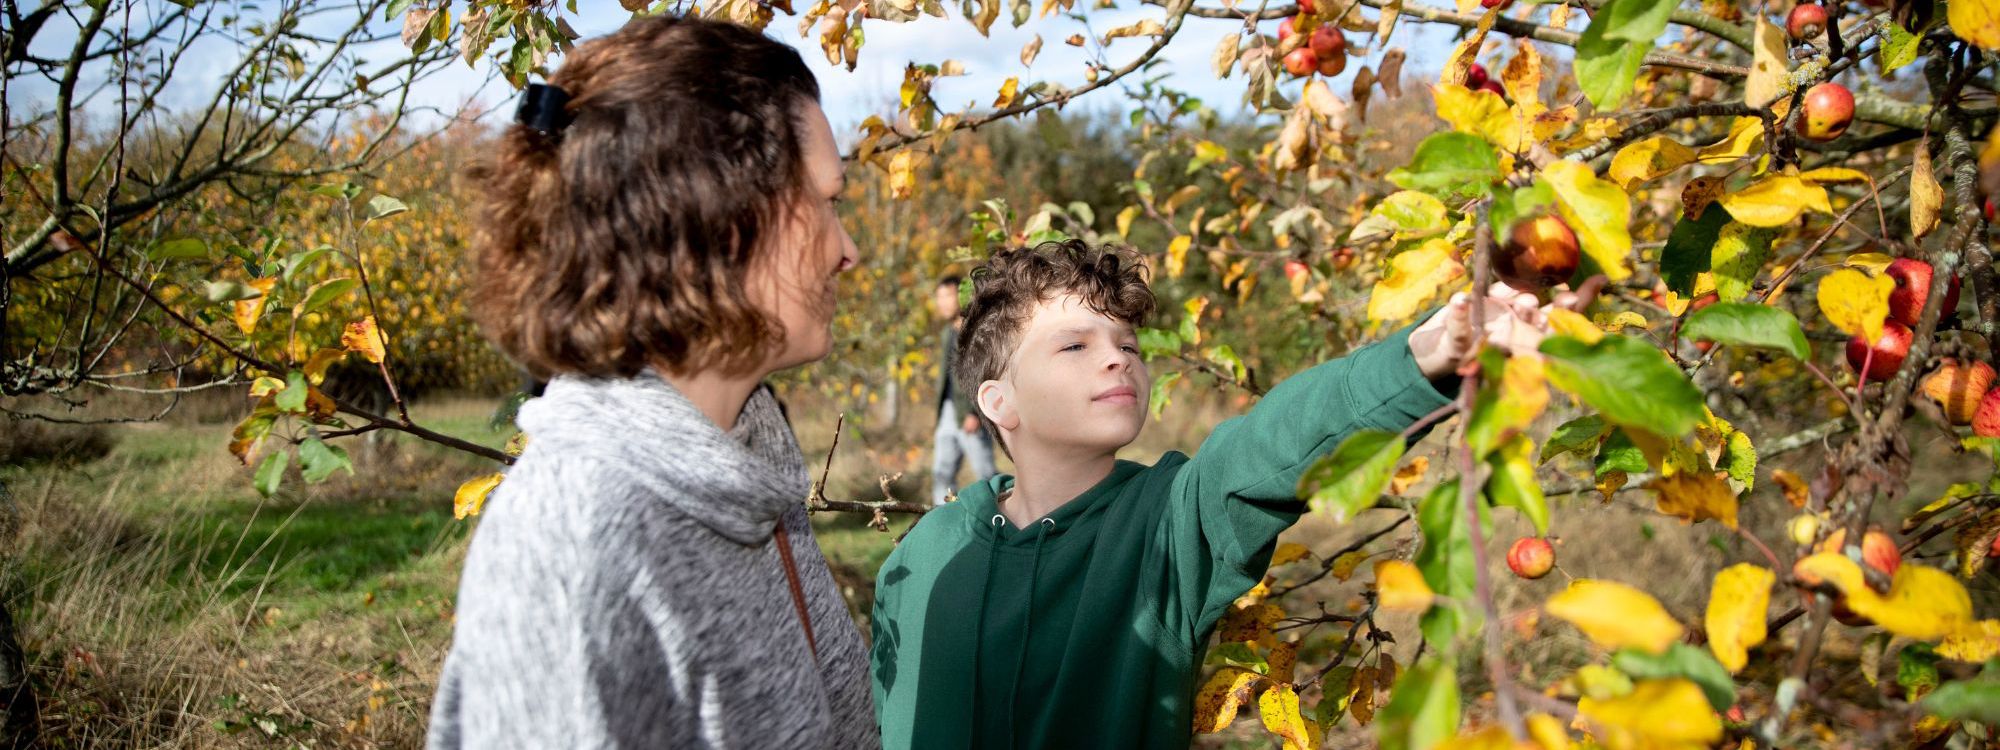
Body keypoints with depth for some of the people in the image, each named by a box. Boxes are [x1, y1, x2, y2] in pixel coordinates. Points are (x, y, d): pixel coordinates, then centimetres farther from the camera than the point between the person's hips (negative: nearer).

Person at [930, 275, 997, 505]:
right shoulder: (947, 333, 19)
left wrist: (975, 413, -22)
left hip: (971, 415, -8)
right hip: (949, 412, 8)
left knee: (984, 473, -4)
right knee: (941, 473, 4)